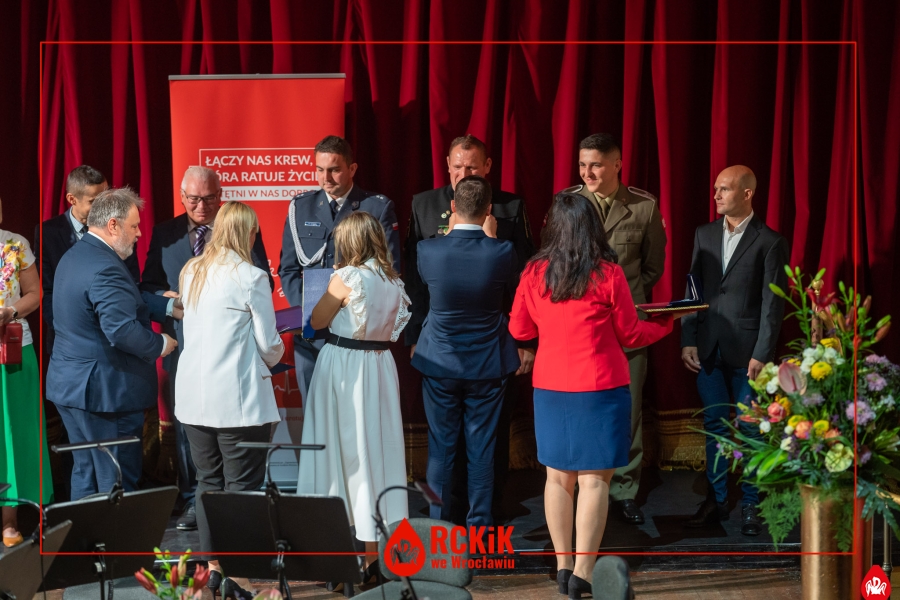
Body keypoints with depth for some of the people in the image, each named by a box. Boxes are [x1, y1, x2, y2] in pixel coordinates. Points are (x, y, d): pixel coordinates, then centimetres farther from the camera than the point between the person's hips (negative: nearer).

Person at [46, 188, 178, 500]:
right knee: (118, 483, 0)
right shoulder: (105, 268, -22)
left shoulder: (76, 255, 12)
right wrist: (161, 344, -13)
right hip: (105, 391, -10)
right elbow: (122, 331, -29)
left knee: (86, 472, 19)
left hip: (70, 383, 10)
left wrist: (171, 307, 13)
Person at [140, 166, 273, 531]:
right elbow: (148, 285, 10)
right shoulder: (165, 234, 8)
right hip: (184, 346, 2)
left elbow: (263, 282, 0)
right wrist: (166, 299, -12)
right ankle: (191, 501, 14)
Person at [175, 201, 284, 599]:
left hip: (193, 396, 6)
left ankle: (213, 567, 18)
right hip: (238, 398, -6)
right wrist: (274, 356, 16)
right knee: (242, 488, 0)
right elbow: (269, 343, -7)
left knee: (208, 483, 13)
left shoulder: (190, 272, 8)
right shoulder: (250, 278, -11)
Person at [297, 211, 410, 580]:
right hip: (381, 366, 6)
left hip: (344, 366, -6)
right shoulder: (393, 280, 5)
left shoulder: (347, 278, -14)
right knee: (378, 447, 12)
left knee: (348, 448, 3)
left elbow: (317, 321, -5)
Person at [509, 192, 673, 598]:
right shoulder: (609, 274, -9)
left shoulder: (534, 274, -1)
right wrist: (664, 324, 19)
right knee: (594, 479, -1)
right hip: (600, 389, -3)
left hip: (551, 389, 3)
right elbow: (629, 335, 0)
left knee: (558, 476, 12)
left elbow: (519, 330, 11)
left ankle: (563, 566, 16)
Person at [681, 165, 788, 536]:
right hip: (708, 348, 4)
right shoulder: (704, 234, 8)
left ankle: (750, 505, 13)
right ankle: (716, 500, 17)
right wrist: (688, 341, 3)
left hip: (746, 349, -4)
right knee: (714, 425, 9)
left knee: (750, 430, 4)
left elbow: (773, 304, -7)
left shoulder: (770, 242, -6)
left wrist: (761, 354, -12)